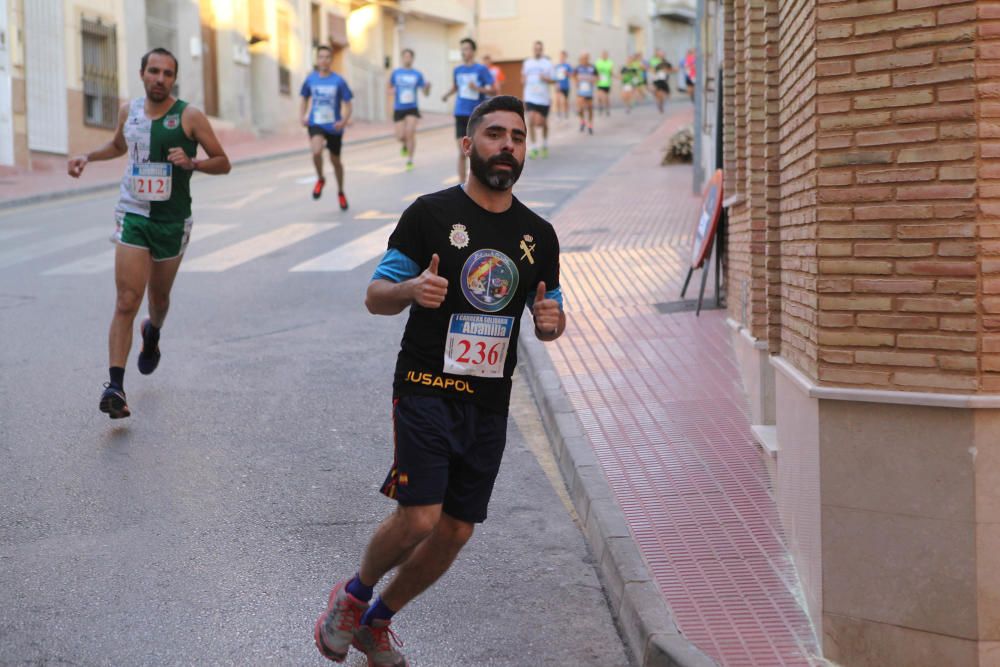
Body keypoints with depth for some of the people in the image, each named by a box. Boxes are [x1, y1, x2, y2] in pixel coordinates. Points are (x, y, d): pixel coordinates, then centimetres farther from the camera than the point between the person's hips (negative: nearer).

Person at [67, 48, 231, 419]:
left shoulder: (189, 116, -8)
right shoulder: (128, 111, 3)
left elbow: (223, 163, -4)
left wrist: (192, 162, -23)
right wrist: (88, 157, 9)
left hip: (173, 221, 0)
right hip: (133, 217, 1)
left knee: (158, 296, 18)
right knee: (127, 301, -13)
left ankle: (152, 334, 55)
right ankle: (115, 386, -19)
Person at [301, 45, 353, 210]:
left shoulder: (338, 81, -9)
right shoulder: (310, 79, -2)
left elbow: (348, 105, -5)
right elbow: (305, 98, 14)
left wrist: (344, 120, -22)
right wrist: (303, 116, -1)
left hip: (334, 126, 0)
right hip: (315, 124, 0)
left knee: (335, 160, 14)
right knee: (316, 151, -29)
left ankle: (340, 192, 39)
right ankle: (320, 179, 1)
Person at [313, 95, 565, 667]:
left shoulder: (539, 235, 10)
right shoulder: (431, 213, -4)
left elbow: (551, 316, 18)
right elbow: (376, 296, -2)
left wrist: (551, 320, -7)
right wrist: (410, 289, -25)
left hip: (490, 404, 5)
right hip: (427, 389, -5)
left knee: (457, 531, 7)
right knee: (418, 518, -16)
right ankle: (353, 596, 15)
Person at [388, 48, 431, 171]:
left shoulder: (417, 74, 0)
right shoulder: (396, 73, 3)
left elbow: (425, 93, 1)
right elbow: (390, 88, 15)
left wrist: (427, 87, -20)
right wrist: (391, 91, -8)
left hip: (412, 108, -1)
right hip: (398, 109, 1)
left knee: (410, 133, -14)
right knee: (400, 136, -5)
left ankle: (409, 161, 0)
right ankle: (405, 145, 33)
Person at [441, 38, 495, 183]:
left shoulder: (481, 69, -5)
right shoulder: (458, 70, 8)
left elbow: (492, 90, -7)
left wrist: (477, 88, -22)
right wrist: (447, 95, 4)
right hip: (461, 115, 3)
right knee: (462, 152, -4)